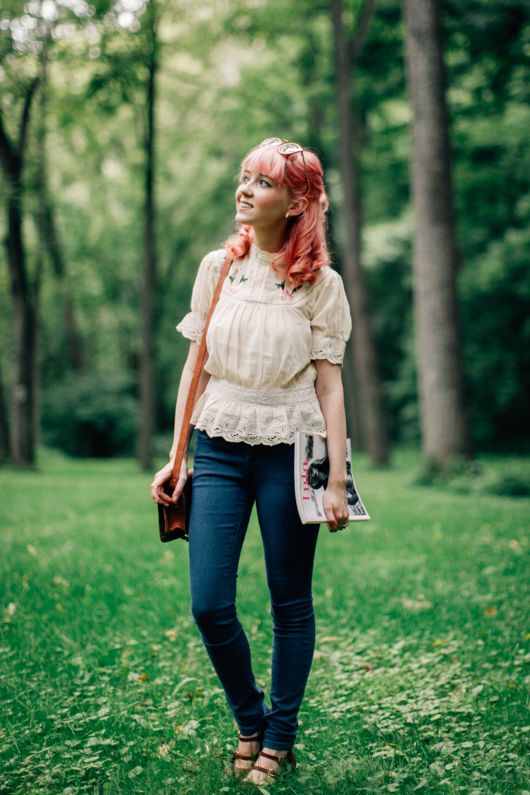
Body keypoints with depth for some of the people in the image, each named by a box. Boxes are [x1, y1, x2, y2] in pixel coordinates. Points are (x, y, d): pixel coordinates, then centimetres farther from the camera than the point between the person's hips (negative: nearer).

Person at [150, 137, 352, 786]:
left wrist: (336, 481, -6)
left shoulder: (320, 283, -2)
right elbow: (195, 368, 9)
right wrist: (175, 458, 7)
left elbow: (329, 385, -2)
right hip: (219, 447, 3)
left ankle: (279, 737, 26)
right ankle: (248, 720, 24)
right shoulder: (218, 267, 6)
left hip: (290, 452, -2)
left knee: (290, 602, 7)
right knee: (209, 606, -2)